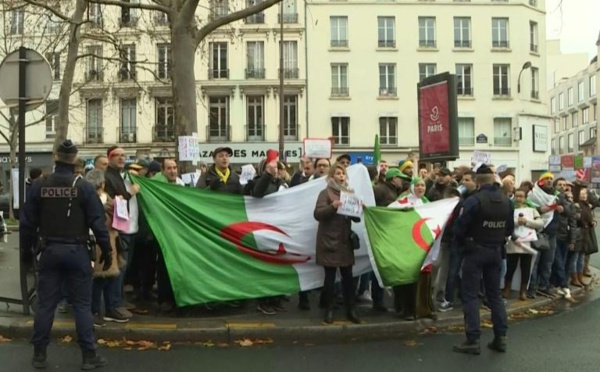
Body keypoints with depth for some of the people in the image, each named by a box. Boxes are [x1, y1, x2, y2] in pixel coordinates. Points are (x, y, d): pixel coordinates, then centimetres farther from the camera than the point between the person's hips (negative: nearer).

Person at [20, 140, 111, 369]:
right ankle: (89, 355, 7)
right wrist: (106, 251, 0)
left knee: (45, 304, 11)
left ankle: (39, 354, 18)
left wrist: (26, 249, 17)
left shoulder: (40, 186, 0)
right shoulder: (84, 187, -8)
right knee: (82, 304, 4)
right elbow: (98, 222, -9)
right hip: (76, 251, -2)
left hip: (49, 251, 3)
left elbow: (27, 222, 5)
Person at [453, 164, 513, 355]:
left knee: (470, 295, 0)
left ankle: (473, 340, -1)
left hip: (475, 251, -6)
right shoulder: (507, 201, 2)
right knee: (495, 294, 15)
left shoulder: (474, 200, -18)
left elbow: (460, 227, -16)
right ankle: (500, 337, 16)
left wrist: (462, 243, 3)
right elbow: (509, 229, 8)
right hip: (496, 251, 6)